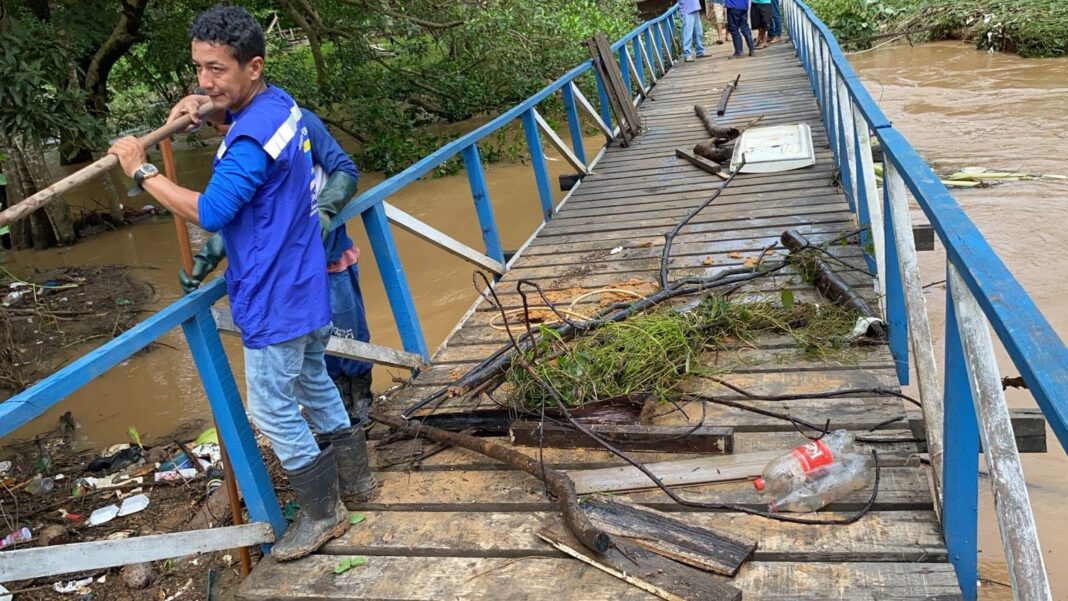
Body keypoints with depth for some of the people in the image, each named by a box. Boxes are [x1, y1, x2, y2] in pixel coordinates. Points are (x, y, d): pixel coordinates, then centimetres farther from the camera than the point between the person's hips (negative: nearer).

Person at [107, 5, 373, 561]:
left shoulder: (253, 136, -25)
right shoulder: (278, 104, 5)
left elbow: (210, 212, -29)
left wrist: (142, 172, -20)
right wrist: (208, 111, 7)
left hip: (275, 298, -10)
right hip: (302, 284, 10)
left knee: (273, 410, 3)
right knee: (312, 380, 23)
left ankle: (322, 513, 18)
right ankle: (351, 471, 39)